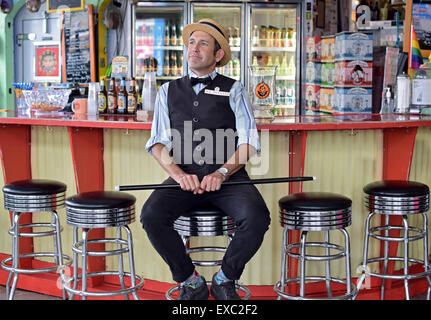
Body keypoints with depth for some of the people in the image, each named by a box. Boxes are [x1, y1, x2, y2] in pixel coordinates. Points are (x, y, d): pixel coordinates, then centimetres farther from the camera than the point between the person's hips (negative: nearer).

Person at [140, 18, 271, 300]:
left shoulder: (233, 90, 11)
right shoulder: (169, 91, 18)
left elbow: (248, 143, 1)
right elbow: (158, 143, 9)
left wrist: (222, 173, -16)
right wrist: (178, 174, -10)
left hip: (229, 176, -1)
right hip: (184, 177, 2)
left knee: (257, 218, -30)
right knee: (151, 216, -27)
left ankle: (225, 280, -1)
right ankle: (191, 283, -4)